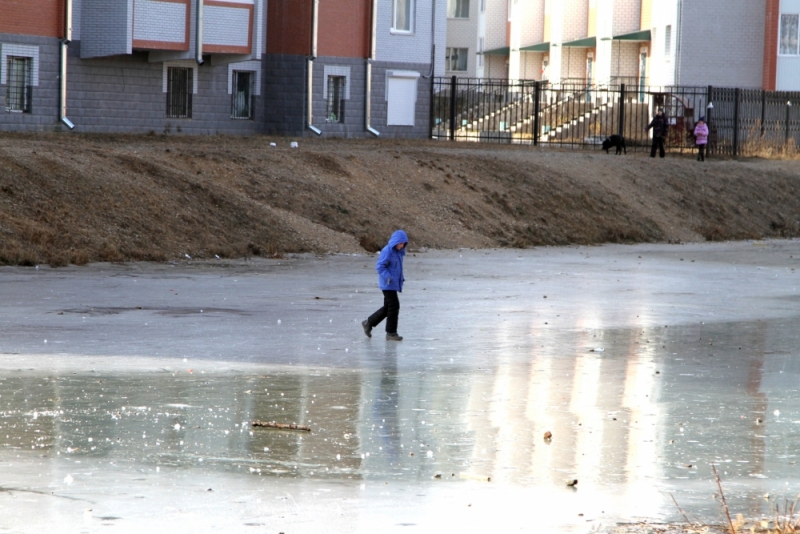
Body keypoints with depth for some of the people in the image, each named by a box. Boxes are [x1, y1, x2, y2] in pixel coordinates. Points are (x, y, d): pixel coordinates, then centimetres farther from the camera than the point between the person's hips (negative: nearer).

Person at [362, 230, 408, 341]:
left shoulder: (399, 252, 11)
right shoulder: (387, 251, -16)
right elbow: (380, 266, -20)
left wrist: (401, 278, 12)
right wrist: (388, 277, -29)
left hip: (394, 284, 9)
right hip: (388, 285, -9)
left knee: (387, 307, 15)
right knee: (394, 306, -7)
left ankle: (369, 323, 27)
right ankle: (391, 332, 2)